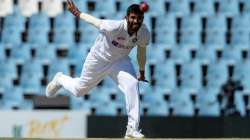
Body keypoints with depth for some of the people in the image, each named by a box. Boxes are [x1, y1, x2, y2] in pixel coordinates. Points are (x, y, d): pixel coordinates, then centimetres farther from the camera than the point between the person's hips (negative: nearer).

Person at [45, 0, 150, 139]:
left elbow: (141, 52, -1)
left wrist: (142, 72, 12)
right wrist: (77, 13, -7)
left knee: (132, 84, -23)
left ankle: (132, 130, -20)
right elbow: (94, 20, -22)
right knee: (79, 90, 15)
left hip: (120, 61, 3)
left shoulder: (144, 33, -22)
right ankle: (60, 79, 51)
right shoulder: (115, 27, -38)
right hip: (99, 59, -3)